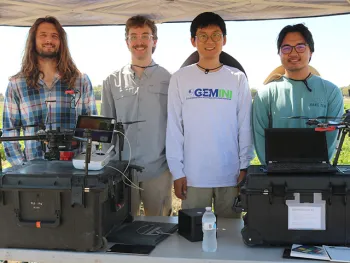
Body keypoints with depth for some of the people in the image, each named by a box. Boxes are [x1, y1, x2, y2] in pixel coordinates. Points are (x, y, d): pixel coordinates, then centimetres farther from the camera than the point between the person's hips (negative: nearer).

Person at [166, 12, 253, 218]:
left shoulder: (238, 79, 3)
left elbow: (245, 127, 3)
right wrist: (177, 171, -4)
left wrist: (245, 167, -1)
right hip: (193, 175, 0)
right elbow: (174, 128, 0)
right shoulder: (180, 78, 1)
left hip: (231, 174, 1)